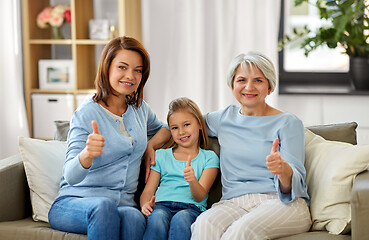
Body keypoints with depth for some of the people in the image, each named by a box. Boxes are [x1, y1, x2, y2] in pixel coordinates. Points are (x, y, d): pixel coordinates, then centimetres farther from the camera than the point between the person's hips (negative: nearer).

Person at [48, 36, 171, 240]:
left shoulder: (139, 109, 13)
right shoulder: (86, 114, -5)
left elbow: (163, 128, 36)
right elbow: (71, 176, -14)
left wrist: (152, 146, 12)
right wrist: (87, 154, -38)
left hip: (123, 206, 3)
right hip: (73, 202, -3)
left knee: (134, 217, -35)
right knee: (104, 205, -40)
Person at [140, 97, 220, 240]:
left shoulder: (209, 157, 16)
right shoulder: (161, 156, 24)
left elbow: (199, 196, 2)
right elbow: (148, 191, 15)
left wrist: (192, 180, -22)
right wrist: (145, 204, -10)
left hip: (191, 207, -2)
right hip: (162, 205, 2)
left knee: (181, 219, -38)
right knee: (157, 218, -36)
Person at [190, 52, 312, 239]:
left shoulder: (288, 123, 5)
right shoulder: (224, 118, 17)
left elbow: (295, 184, -3)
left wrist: (283, 169, -28)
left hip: (282, 203, -2)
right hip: (234, 202, 3)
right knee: (204, 224, -34)